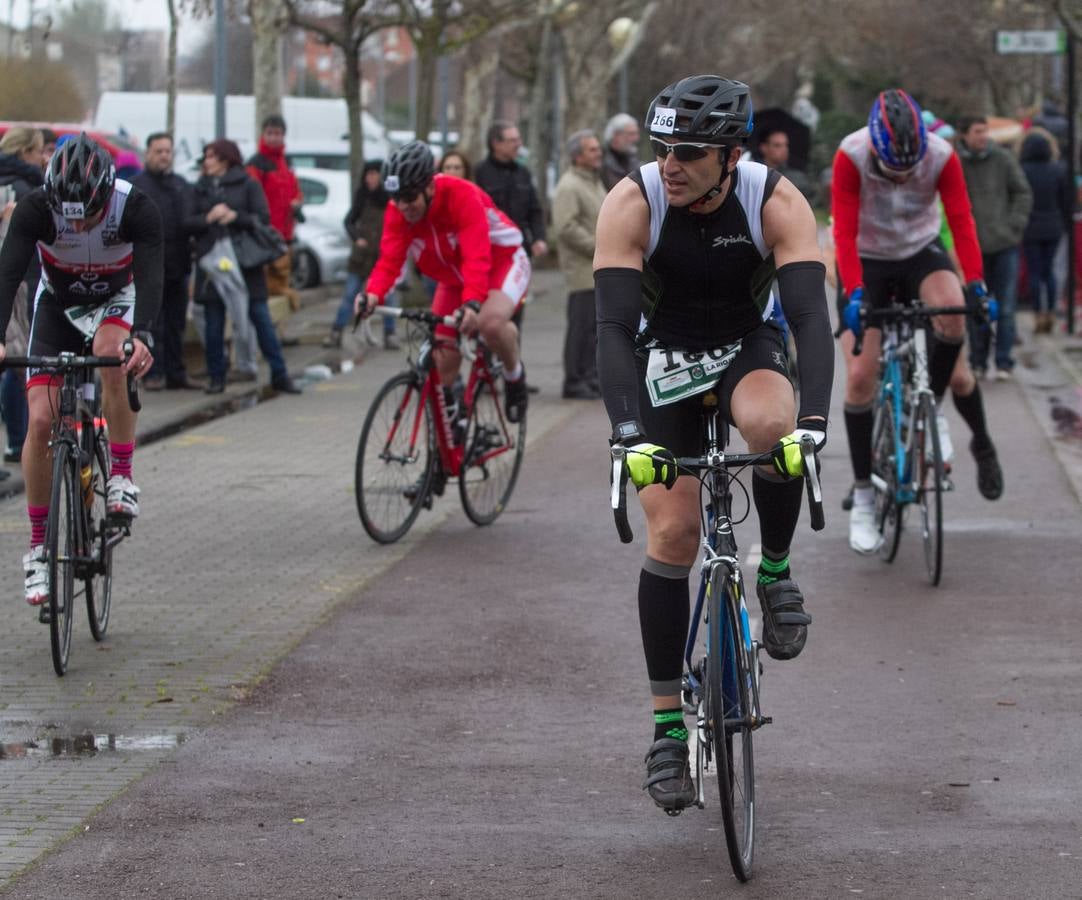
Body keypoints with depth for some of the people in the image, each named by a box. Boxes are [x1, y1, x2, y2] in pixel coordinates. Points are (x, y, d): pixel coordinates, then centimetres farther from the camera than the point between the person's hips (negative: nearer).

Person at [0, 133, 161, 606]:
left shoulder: (136, 208, -31)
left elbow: (149, 277, -41)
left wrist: (142, 336, -58)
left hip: (115, 300, -1)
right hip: (57, 304, 1)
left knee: (111, 351, -37)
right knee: (41, 421, -12)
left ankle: (121, 477, -23)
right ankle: (39, 546, 0)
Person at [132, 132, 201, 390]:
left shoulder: (182, 186, 17)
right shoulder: (136, 186, -2)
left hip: (178, 266, 6)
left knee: (176, 325, 10)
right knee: (152, 324, -4)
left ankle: (176, 374, 15)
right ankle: (153, 374, -1)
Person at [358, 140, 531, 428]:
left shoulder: (462, 196, -34)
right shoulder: (397, 210, -18)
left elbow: (477, 257, -43)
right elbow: (390, 259, -27)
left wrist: (472, 303, -59)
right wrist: (373, 294, -49)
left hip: (501, 263, -6)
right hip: (454, 278, 6)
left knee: (490, 322, -35)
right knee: (443, 363, -2)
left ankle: (514, 374, -5)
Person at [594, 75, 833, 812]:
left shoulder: (777, 203, -25)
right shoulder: (632, 204, -25)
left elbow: (812, 315, -33)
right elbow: (614, 326, -31)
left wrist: (813, 422, -47)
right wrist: (631, 434, -43)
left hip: (748, 348, 0)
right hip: (664, 357, 0)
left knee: (769, 424, -37)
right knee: (673, 533, -12)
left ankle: (777, 571, -9)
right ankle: (669, 726, -3)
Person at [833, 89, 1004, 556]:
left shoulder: (942, 156, -22)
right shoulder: (851, 156, -27)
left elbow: (961, 222, -21)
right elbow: (845, 232, -27)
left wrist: (977, 286, -31)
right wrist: (854, 295, -38)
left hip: (921, 251, 1)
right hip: (867, 260, -1)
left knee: (952, 308, -33)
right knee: (860, 374, -10)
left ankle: (933, 409, -6)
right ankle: (863, 498, 0)